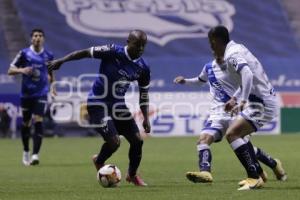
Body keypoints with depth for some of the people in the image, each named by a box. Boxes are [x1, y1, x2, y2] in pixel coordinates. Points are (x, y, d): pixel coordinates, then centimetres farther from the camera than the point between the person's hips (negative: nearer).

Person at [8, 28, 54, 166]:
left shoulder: (48, 55, 3)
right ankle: (26, 152, 31)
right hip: (26, 93, 0)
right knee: (25, 123, 10)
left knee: (38, 121, -15)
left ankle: (35, 155, -18)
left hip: (41, 94, 0)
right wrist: (21, 70, -20)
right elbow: (10, 70, -2)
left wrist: (51, 79, 10)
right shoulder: (24, 53, -3)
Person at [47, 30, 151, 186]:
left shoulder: (143, 68, -3)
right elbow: (86, 52, -15)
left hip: (118, 105, 6)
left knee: (137, 140, 0)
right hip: (98, 103, -6)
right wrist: (61, 61, -18)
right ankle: (99, 162, 18)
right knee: (114, 142, -18)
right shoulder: (113, 52, -19)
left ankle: (132, 175, 26)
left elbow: (144, 94, 9)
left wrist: (146, 118, 5)